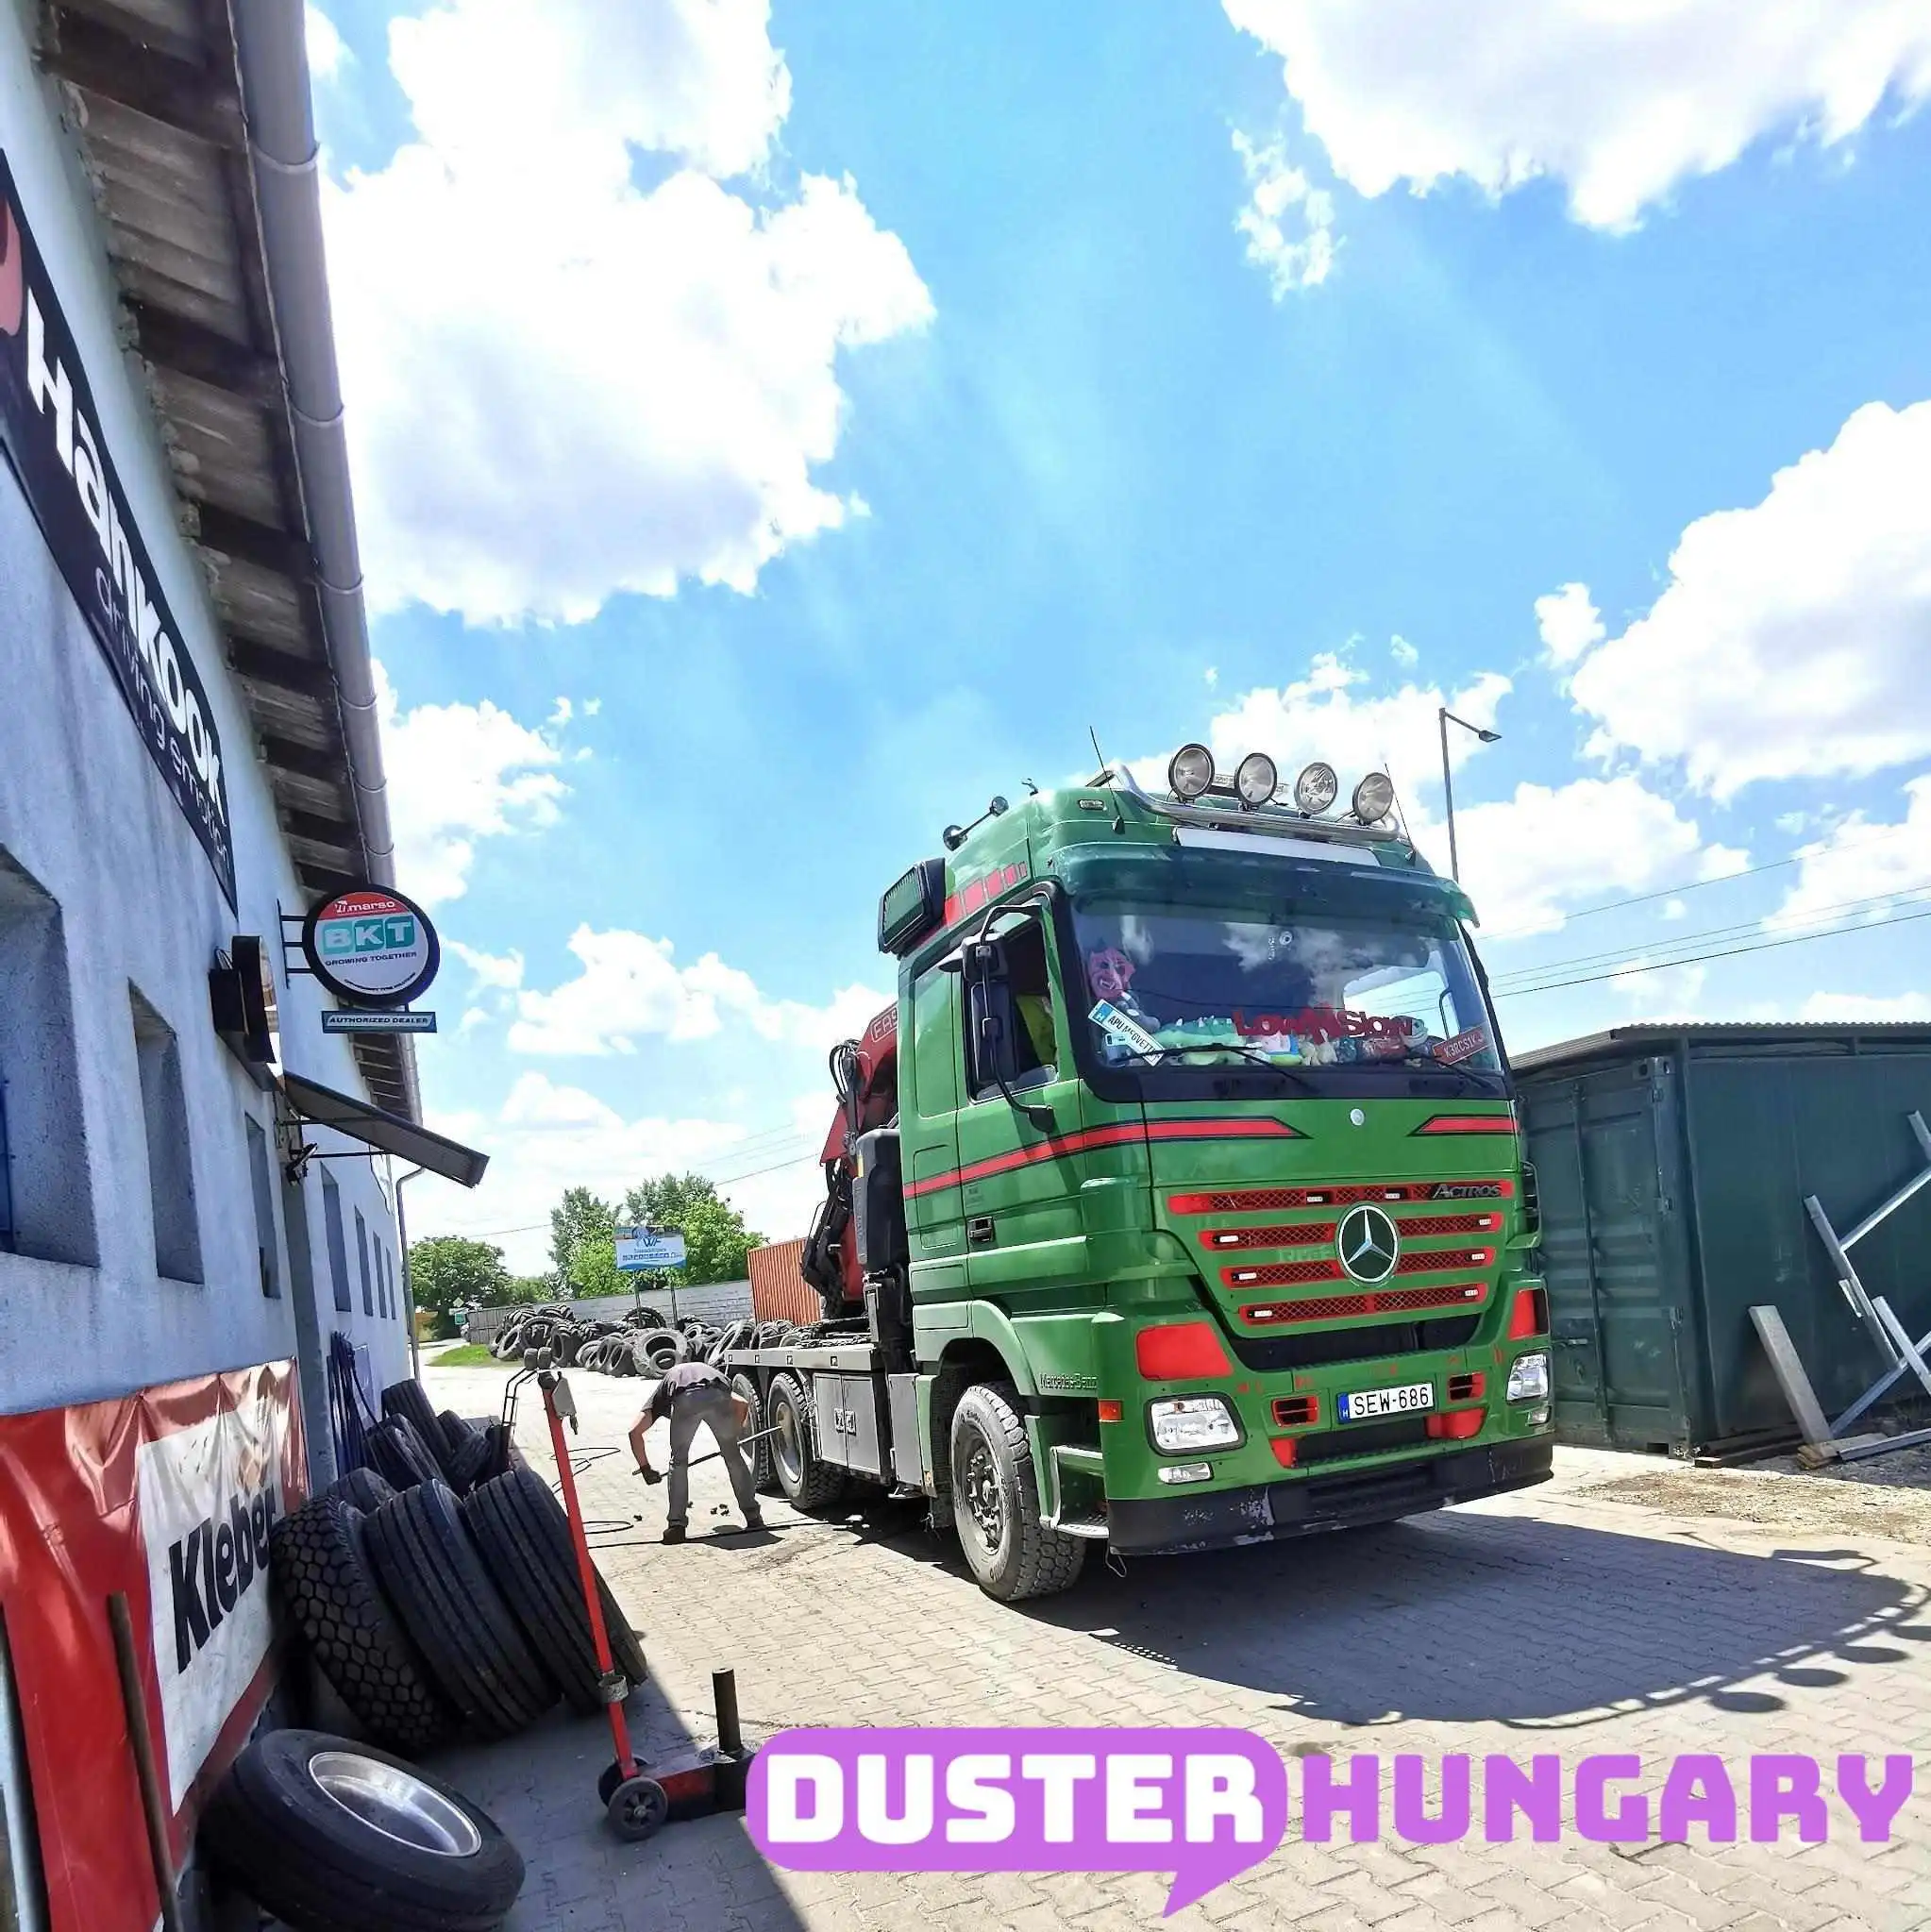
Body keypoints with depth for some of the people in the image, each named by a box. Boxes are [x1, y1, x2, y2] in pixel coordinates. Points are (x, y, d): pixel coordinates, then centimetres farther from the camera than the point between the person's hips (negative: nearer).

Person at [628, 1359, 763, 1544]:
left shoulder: (661, 1392, 39)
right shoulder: (709, 1371, 46)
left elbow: (635, 1431, 28)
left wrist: (645, 1467, 35)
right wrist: (734, 1435, 49)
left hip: (685, 1399, -2)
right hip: (718, 1395, 2)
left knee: (678, 1461, 19)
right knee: (733, 1456, 19)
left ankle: (676, 1525, 15)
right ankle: (753, 1518, 24)